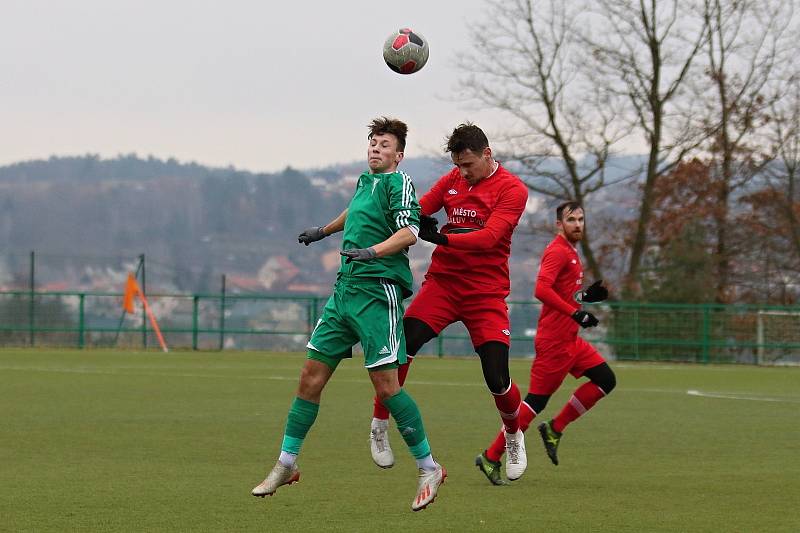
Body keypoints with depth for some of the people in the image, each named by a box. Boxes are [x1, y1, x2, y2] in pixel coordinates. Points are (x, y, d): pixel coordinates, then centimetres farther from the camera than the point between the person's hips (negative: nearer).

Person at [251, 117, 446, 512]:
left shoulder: (398, 182, -5)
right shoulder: (364, 181, 18)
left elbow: (409, 232, -20)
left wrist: (372, 251, -34)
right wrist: (324, 231, 55)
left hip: (378, 291, -8)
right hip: (345, 290, 8)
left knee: (385, 384, -12)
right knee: (312, 374, 6)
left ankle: (428, 468, -1)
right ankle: (286, 464, 14)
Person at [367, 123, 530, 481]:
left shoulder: (512, 190, -7)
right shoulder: (452, 180, 8)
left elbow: (489, 237, -19)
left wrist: (442, 237, -30)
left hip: (486, 293, -3)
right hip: (443, 283, 3)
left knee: (497, 379, -7)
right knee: (401, 346, -19)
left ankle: (513, 435, 25)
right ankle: (379, 425, -3)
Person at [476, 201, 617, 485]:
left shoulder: (570, 252, 17)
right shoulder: (557, 251, -14)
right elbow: (542, 289, -27)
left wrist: (586, 295, 9)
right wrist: (576, 313, -28)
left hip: (569, 339, 10)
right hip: (554, 341, -10)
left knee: (606, 380, 6)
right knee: (536, 401, -7)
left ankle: (554, 429, 10)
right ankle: (491, 457, 0)